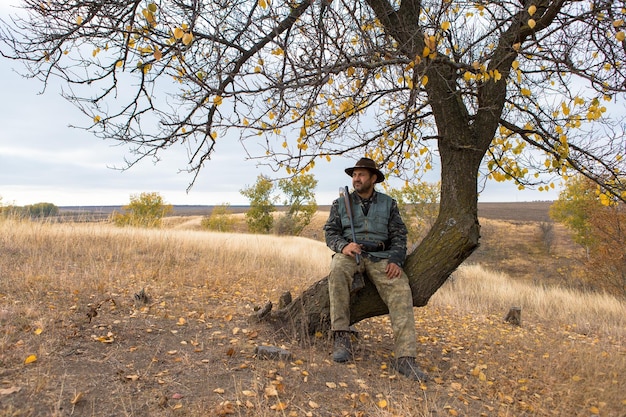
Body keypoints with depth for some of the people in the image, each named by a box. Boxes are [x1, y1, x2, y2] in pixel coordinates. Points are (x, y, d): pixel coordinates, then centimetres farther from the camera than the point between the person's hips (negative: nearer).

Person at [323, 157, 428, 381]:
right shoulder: (340, 203, 14)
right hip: (349, 253, 0)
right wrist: (343, 245, -16)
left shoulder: (388, 204, 14)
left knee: (401, 288, -27)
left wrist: (395, 260, -11)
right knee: (337, 269, -36)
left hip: (380, 257, 1)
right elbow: (330, 232, 8)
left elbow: (399, 235, 8)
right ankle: (341, 337, -31)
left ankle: (405, 357, -28)